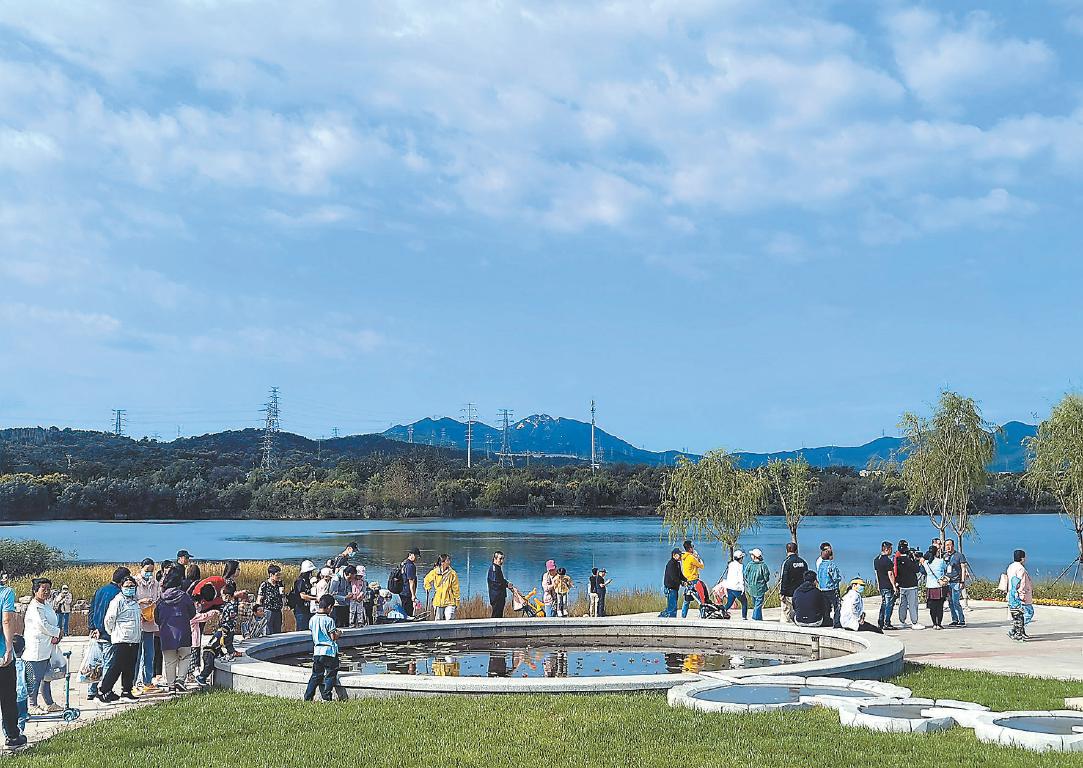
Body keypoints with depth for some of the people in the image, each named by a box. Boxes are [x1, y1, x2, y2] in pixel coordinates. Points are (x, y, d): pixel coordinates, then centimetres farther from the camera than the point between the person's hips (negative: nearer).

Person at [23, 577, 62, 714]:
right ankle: (32, 706, 8)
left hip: (47, 649, 9)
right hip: (35, 649, -9)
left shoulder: (47, 605, 13)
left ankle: (49, 704, 21)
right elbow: (43, 626, -19)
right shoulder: (34, 607, -14)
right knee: (35, 678, -2)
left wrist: (56, 636, -6)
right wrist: (58, 632, -7)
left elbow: (53, 623, 12)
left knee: (46, 677, 15)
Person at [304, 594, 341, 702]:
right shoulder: (329, 620, -14)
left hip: (317, 650, 6)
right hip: (329, 651, -6)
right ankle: (326, 697, 2)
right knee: (331, 675, 5)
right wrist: (339, 634, 9)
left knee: (316, 675, 13)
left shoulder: (313, 619, 4)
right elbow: (333, 637, -13)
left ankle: (308, 697, 10)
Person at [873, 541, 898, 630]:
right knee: (889, 605, -2)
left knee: (883, 604, 15)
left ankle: (880, 623, 15)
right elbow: (890, 575, -17)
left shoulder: (876, 560, 10)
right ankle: (887, 624, -2)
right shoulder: (888, 561, -15)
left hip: (881, 586, 8)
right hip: (888, 586, -8)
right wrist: (894, 586, -15)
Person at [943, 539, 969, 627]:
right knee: (950, 602, 6)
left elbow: (963, 569, -4)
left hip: (956, 582, -6)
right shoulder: (945, 556, 14)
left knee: (956, 602, -11)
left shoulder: (959, 555, -1)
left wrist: (962, 581, -11)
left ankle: (962, 621, -5)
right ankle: (955, 620, 13)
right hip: (947, 582, 6)